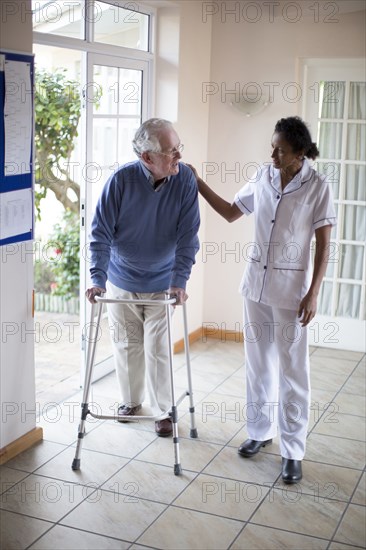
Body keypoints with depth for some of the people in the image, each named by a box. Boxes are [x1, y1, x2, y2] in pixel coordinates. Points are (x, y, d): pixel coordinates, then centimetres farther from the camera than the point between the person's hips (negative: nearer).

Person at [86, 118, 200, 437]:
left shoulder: (185, 179, -17)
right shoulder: (121, 180, -19)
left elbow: (188, 236, -16)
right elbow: (101, 232, -16)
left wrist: (180, 281, -24)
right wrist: (98, 279, -24)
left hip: (162, 284, -1)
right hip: (121, 281, 1)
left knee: (158, 350, 2)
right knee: (126, 345, 15)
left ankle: (163, 410, 21)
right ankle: (131, 401, 37)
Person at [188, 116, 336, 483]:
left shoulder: (317, 187, -11)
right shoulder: (263, 177, 2)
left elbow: (323, 246, -9)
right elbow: (231, 213, 14)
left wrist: (313, 294, -13)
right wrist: (199, 185, 7)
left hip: (291, 290, -5)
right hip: (256, 283, 5)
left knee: (292, 373, 2)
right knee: (258, 364, 15)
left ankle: (292, 452, 13)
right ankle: (260, 431, 32)